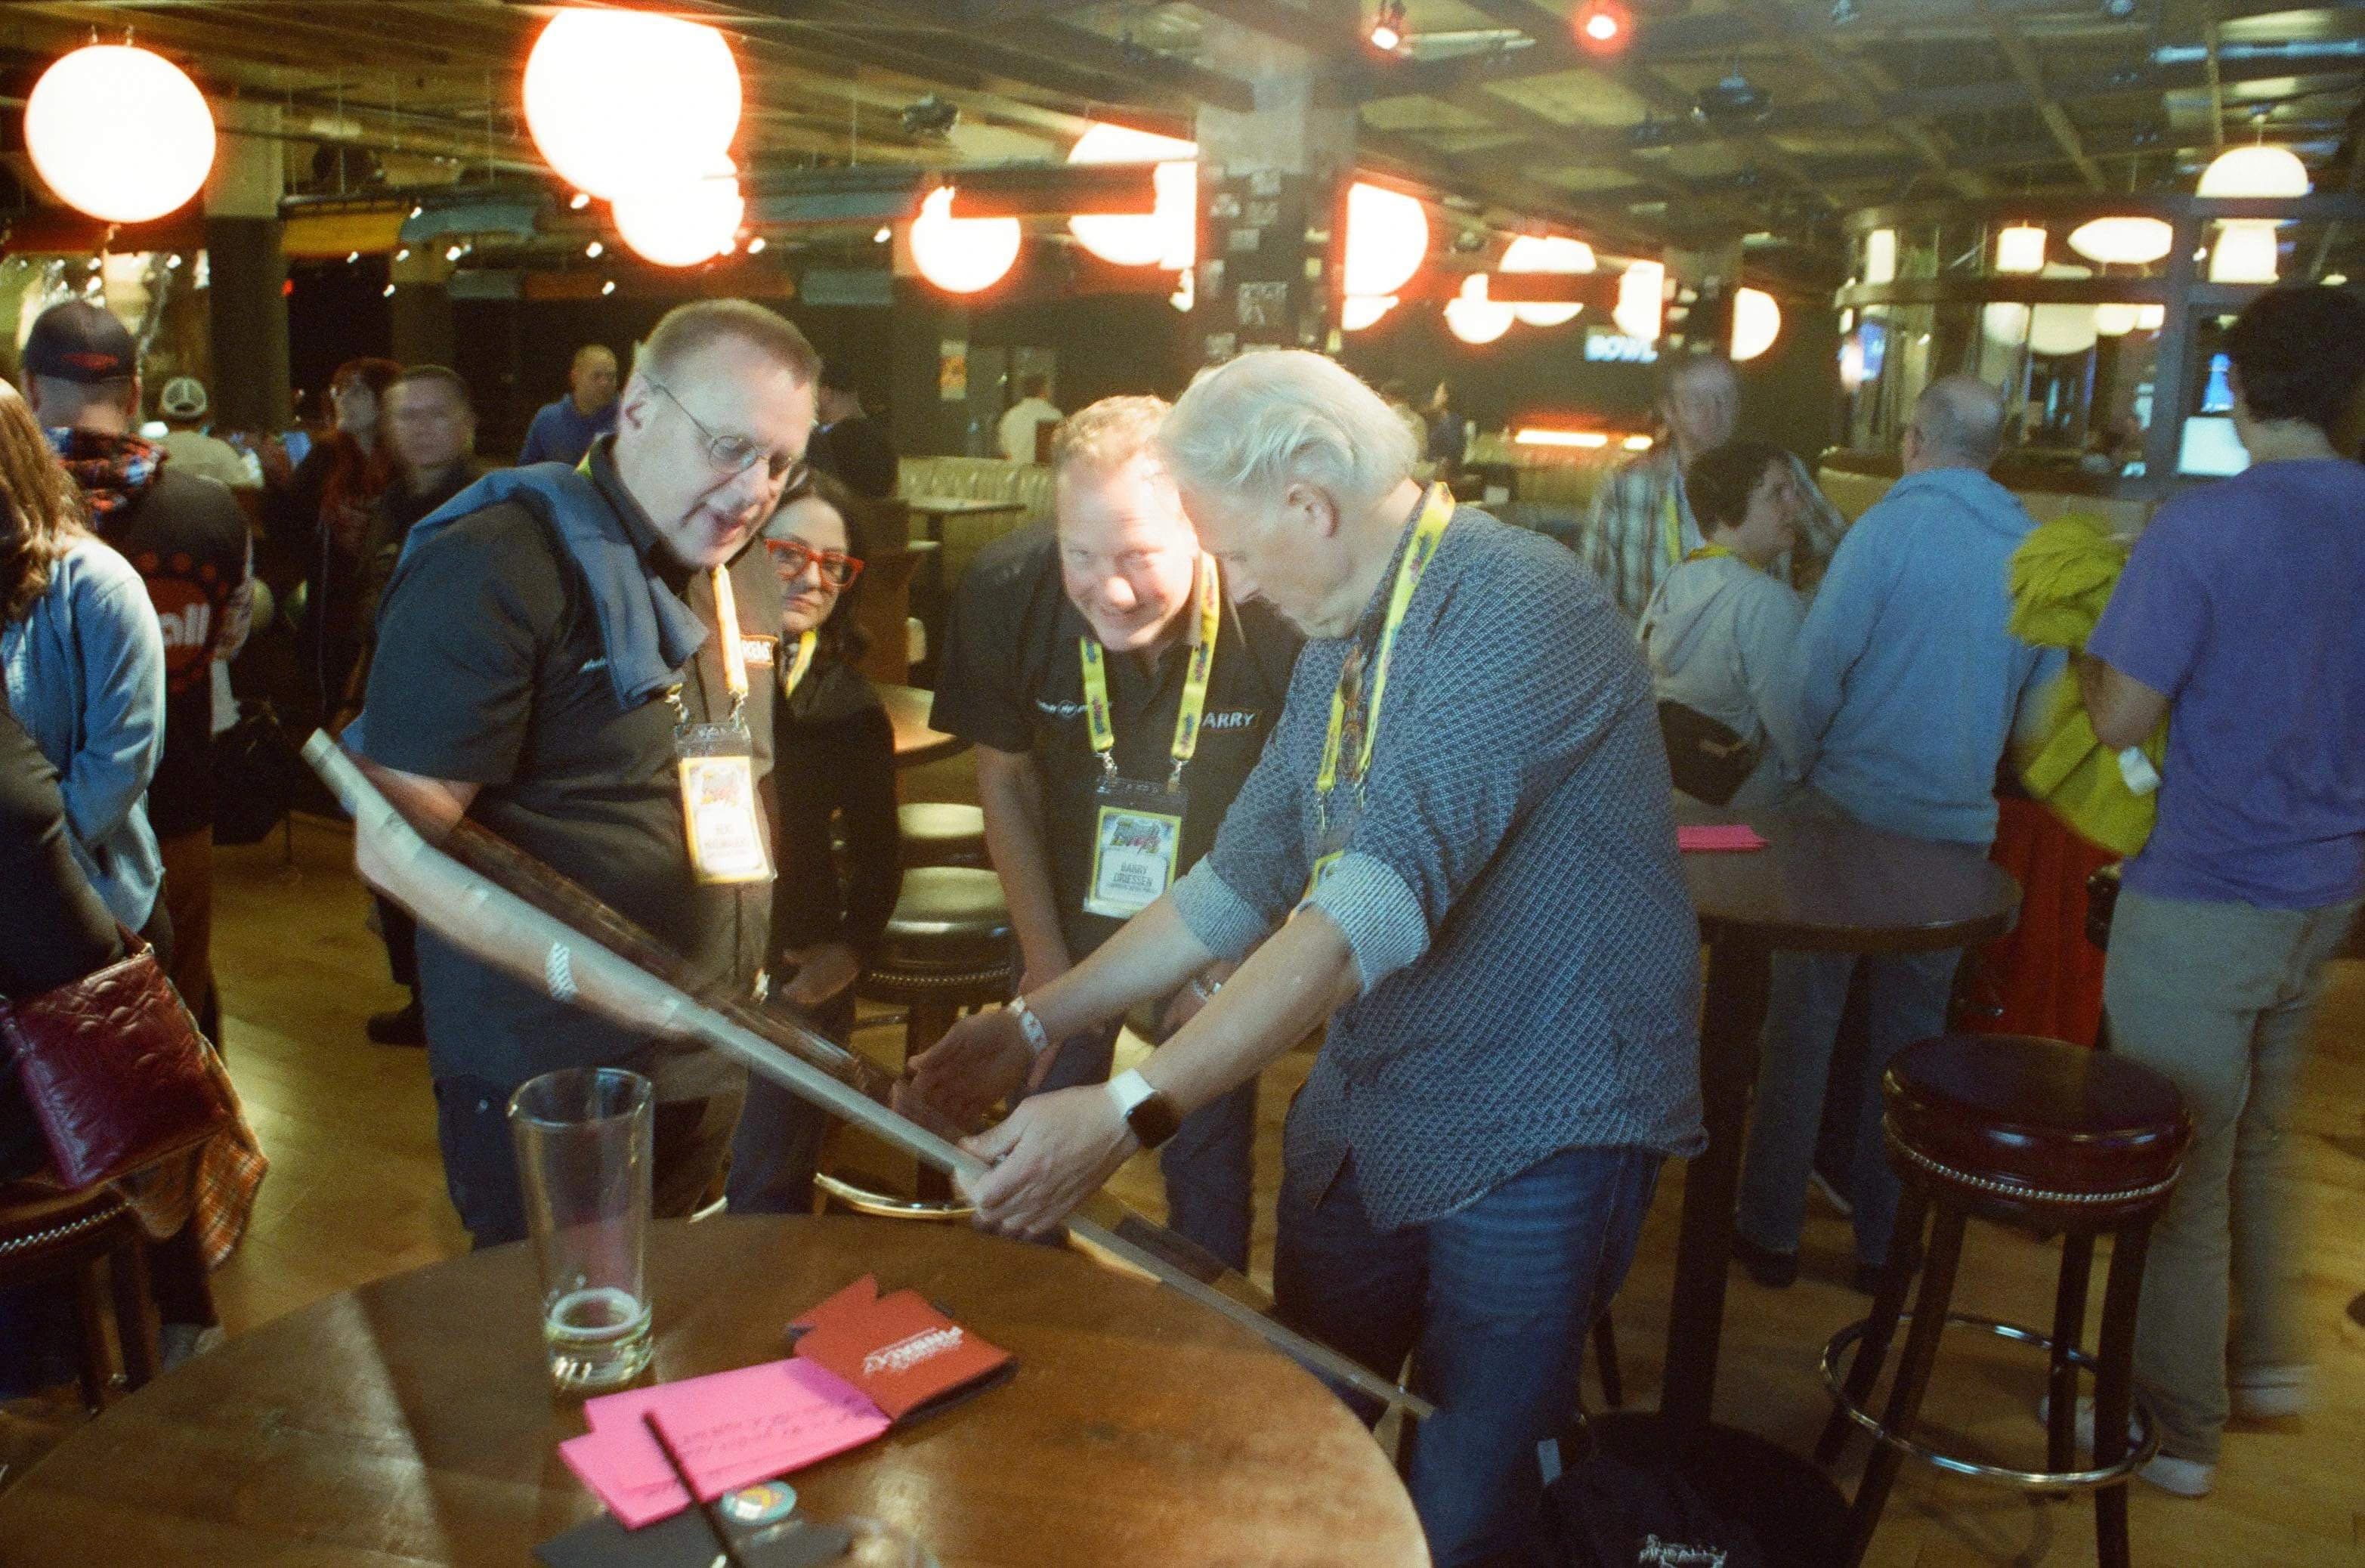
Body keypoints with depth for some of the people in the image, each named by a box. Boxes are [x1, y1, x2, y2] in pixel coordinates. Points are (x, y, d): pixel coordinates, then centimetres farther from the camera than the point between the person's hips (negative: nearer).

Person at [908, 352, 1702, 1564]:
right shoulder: (1341, 636, 7)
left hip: (1535, 1132, -7)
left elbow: (1377, 906, -32)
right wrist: (1035, 1023, 7)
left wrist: (1129, 1112, -35)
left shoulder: (1513, 609, -21)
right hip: (1364, 1108, 8)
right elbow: (1240, 882, 11)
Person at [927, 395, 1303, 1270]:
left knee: (1208, 1163, 8)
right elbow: (1006, 779, -5)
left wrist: (1229, 965, -8)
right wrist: (1046, 960, -2)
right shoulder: (1006, 594, -22)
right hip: (1071, 914, 2)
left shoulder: (1274, 615, -30)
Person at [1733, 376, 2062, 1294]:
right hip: (1960, 824, 4)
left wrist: (1799, 765, 1)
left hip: (1853, 805, -4)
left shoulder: (1889, 527, -11)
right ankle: (1886, 1240, 23)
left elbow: (1818, 665, -14)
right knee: (1912, 1032, 14)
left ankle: (1770, 1229, 14)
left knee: (1803, 1021, 6)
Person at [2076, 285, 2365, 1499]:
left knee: (2180, 1169, 5)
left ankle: (2175, 1428, 18)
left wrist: (2085, 640, -1)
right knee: (2264, 1139, 24)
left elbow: (2122, 717, -17)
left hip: (2204, 899, -7)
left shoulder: (2203, 528, -19)